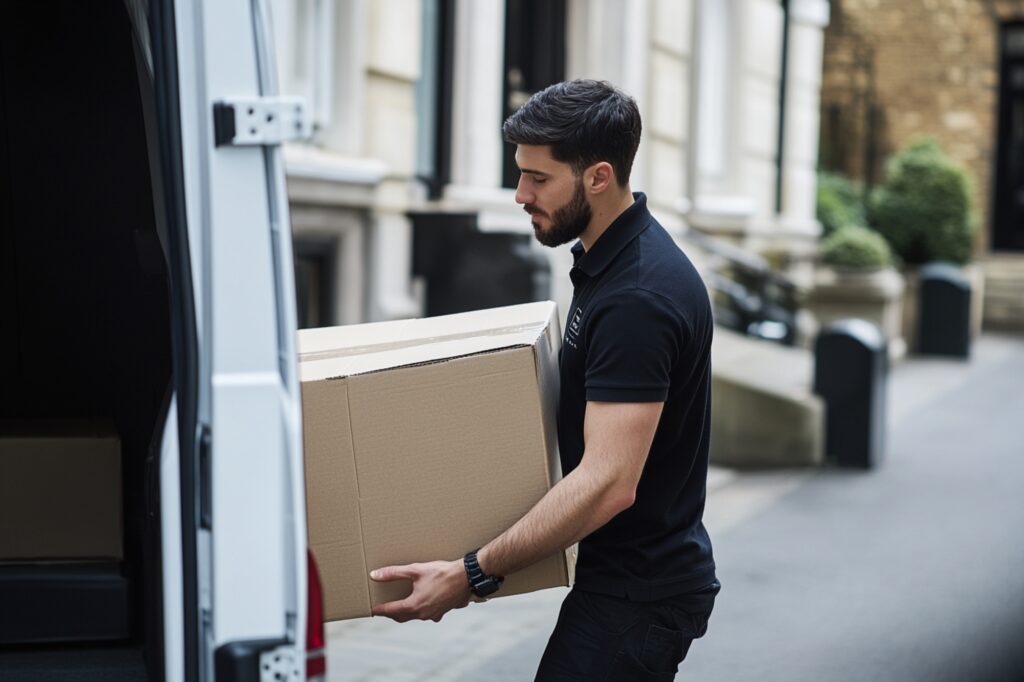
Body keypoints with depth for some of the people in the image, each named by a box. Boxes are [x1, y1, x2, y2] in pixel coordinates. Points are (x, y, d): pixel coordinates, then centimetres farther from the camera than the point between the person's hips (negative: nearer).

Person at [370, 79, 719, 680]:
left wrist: (474, 573, -27)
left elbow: (608, 482, -29)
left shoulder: (637, 297, -25)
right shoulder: (609, 259, 7)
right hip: (638, 576, 10)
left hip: (636, 595, -10)